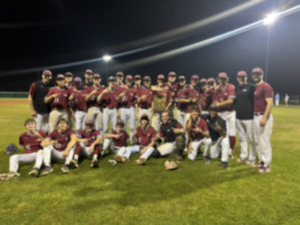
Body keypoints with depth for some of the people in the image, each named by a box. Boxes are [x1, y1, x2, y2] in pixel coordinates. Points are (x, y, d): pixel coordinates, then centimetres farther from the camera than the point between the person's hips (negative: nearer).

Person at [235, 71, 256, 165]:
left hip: (249, 117, -6)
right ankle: (243, 155, 27)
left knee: (251, 139, 1)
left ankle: (252, 158, 13)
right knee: (242, 138, 15)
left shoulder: (251, 87, -6)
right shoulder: (237, 88, 13)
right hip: (238, 117, 6)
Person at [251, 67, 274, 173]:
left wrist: (264, 118, -26)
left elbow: (270, 103, -19)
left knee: (264, 141, -6)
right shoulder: (254, 88, 15)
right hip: (255, 117, 9)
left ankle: (267, 165, 3)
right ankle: (261, 161, 29)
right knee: (257, 141, 16)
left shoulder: (266, 87, -11)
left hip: (263, 117, -9)